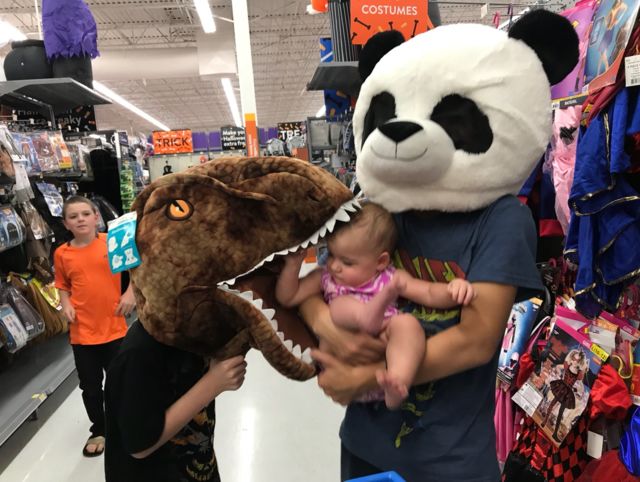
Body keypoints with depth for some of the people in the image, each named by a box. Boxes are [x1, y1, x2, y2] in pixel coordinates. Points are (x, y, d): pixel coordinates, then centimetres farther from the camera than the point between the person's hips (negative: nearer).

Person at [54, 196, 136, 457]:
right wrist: (66, 304, -9)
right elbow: (63, 286, 10)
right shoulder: (62, 253, -3)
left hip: (114, 328, -1)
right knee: (90, 386, 16)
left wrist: (131, 293, -8)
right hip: (82, 332, 1)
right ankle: (98, 430, 39)